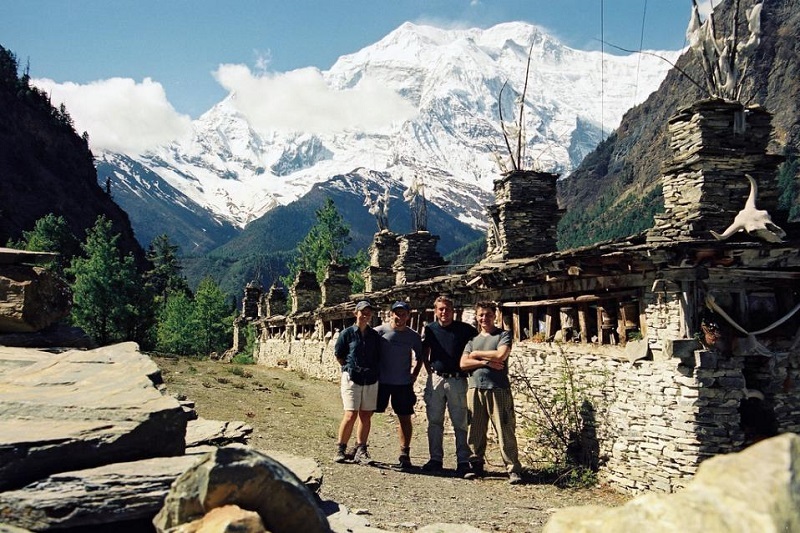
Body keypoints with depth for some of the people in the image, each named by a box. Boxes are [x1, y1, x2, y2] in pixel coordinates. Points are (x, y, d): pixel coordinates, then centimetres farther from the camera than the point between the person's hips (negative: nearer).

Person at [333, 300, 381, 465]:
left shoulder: (375, 335, 9)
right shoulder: (347, 333, 0)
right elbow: (339, 355, 7)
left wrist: (372, 370, 7)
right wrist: (350, 368, 6)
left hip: (371, 380, 4)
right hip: (352, 378, -4)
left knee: (366, 415, 4)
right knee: (351, 415, -10)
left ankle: (361, 451, 12)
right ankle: (340, 449, 4)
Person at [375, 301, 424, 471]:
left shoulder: (413, 336, 2)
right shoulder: (380, 331, -6)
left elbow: (419, 357, 16)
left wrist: (414, 374, 7)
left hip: (403, 383, 2)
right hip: (380, 381, -1)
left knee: (405, 418, 3)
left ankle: (404, 454, 12)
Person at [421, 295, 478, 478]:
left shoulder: (464, 329, -2)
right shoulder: (430, 329, 6)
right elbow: (424, 353, 19)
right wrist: (430, 372, 9)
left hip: (457, 380, -3)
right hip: (435, 380, 3)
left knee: (461, 423, -1)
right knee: (434, 422, 8)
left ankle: (463, 463, 2)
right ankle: (435, 460, 18)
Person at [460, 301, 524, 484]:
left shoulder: (503, 335, 7)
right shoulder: (473, 339, 19)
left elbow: (501, 355, -11)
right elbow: (463, 363, 6)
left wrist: (477, 354, 0)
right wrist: (486, 362, -7)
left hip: (498, 389, -4)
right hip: (475, 388, 4)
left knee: (505, 431, -6)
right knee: (475, 431, 6)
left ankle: (513, 469, -3)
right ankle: (477, 464, 20)